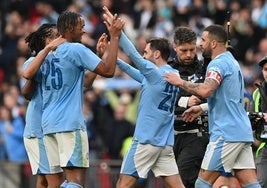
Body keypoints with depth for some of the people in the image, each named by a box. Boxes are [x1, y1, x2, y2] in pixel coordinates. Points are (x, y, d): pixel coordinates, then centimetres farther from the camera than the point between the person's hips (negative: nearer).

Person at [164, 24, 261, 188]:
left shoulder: (218, 64, -10)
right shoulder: (232, 62, 20)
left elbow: (206, 90, -27)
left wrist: (181, 82, -14)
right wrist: (202, 108, 30)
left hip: (226, 133, -9)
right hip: (243, 132, 9)